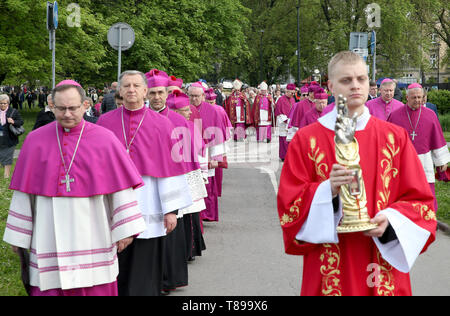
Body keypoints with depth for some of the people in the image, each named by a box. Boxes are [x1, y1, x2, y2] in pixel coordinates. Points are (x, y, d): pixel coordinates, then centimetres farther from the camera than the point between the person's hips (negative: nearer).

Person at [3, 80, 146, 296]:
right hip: (49, 236, 1)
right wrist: (17, 235, 5)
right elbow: (24, 191, 5)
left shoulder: (104, 139, -1)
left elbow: (121, 187, 0)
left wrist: (125, 229, -3)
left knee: (94, 289, 4)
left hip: (91, 235, -1)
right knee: (48, 290, 3)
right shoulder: (35, 141, 3)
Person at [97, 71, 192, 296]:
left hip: (147, 209, -1)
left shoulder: (161, 124, 1)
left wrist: (171, 209, -5)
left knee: (144, 275, 4)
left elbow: (170, 166, -1)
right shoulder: (105, 122, 4)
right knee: (116, 271, 7)